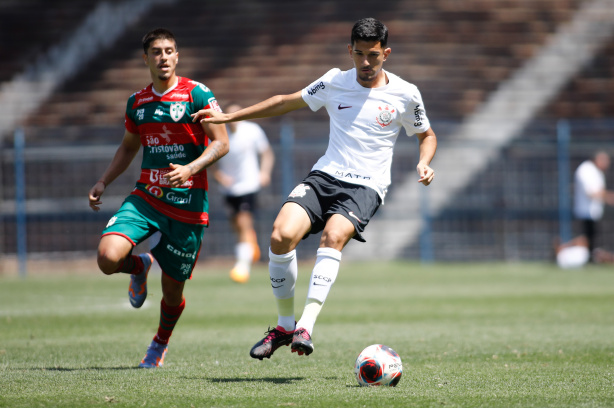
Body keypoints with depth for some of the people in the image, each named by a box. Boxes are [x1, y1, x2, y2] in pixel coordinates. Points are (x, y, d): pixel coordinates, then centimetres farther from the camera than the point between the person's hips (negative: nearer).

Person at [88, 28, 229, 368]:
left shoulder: (197, 94, -6)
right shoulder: (137, 102, 10)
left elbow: (221, 143, -9)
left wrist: (190, 168, -25)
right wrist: (103, 182, 14)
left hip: (187, 203, -3)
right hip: (145, 196, 3)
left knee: (172, 290, 5)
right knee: (108, 257, -22)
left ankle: (160, 344, 36)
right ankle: (140, 267, 15)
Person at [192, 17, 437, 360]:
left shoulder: (405, 94, 3)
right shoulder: (335, 82, 8)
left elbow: (427, 135, 19)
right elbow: (287, 103, 20)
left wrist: (424, 164, -4)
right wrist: (227, 117, 19)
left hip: (366, 187, -3)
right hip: (325, 176, 3)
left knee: (333, 236, -34)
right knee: (282, 235, -23)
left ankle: (306, 327, -40)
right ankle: (285, 325, -5)